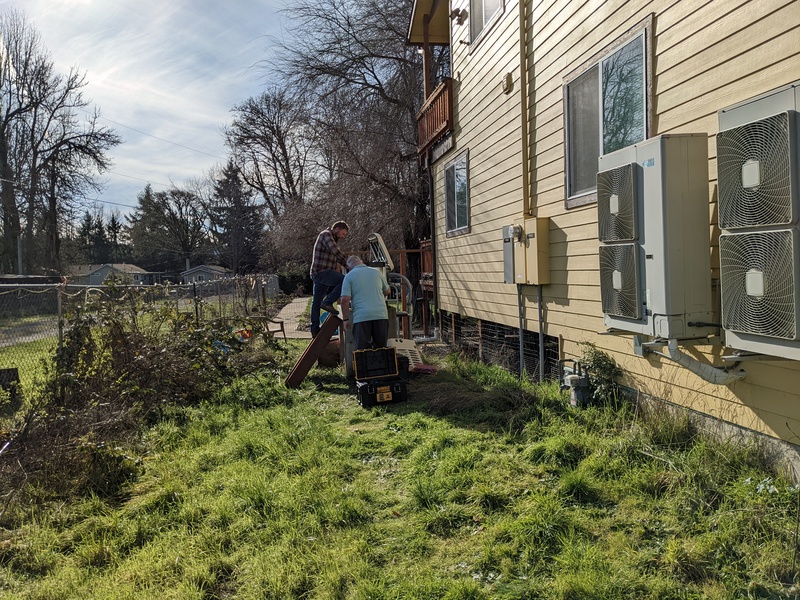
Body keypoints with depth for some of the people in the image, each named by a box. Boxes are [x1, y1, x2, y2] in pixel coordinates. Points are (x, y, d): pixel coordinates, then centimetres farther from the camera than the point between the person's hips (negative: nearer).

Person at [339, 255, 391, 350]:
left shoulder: (349, 276, 3)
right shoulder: (377, 272, 15)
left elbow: (345, 300, -7)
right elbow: (387, 292, 29)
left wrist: (345, 319, 1)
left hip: (361, 317, -3)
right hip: (381, 315, 3)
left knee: (363, 349, -2)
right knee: (381, 348, 10)